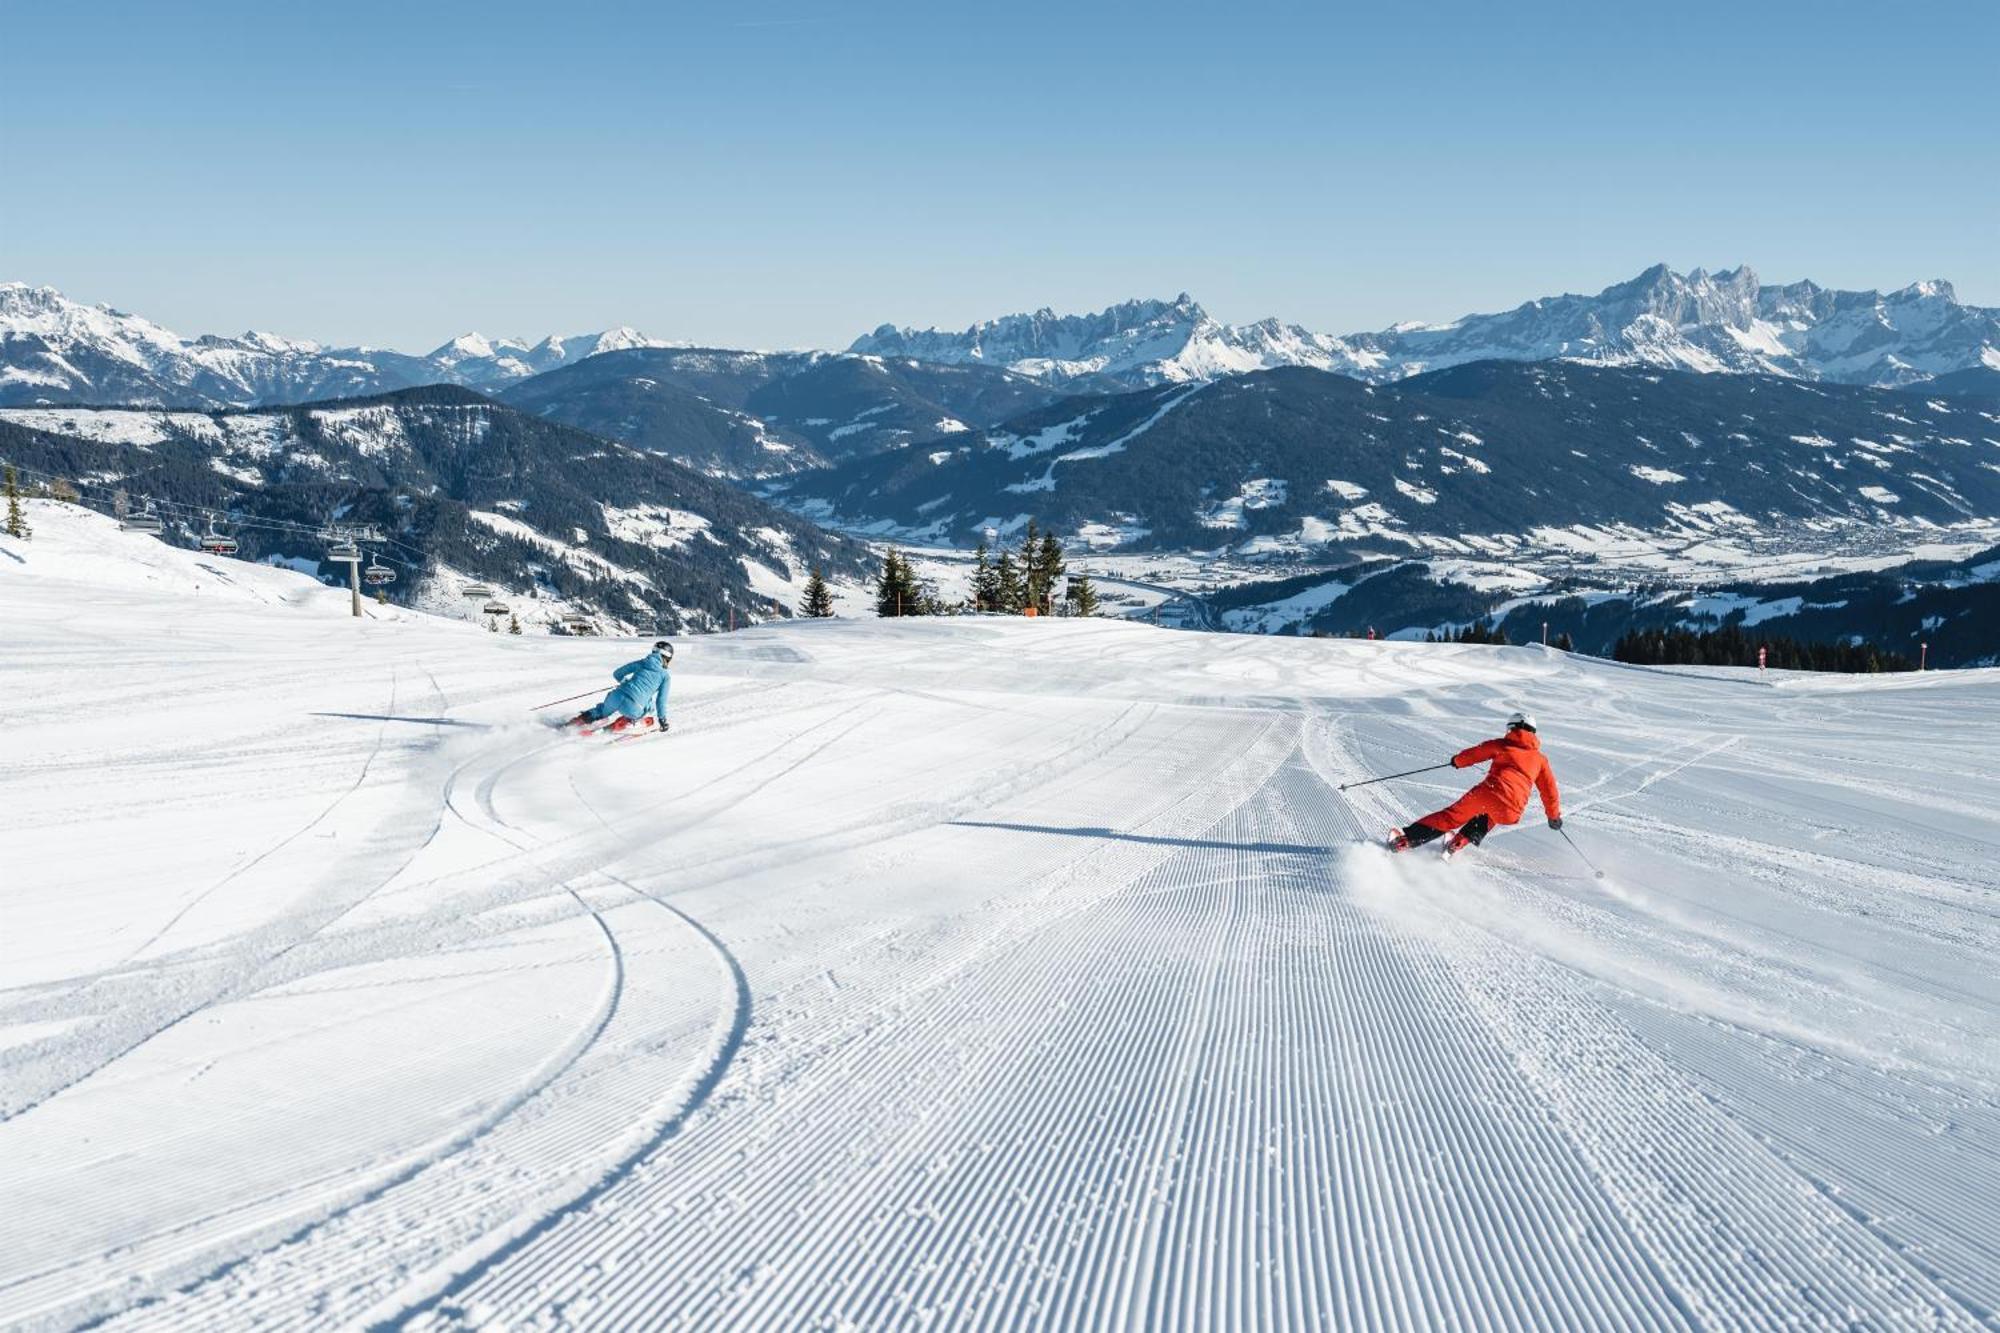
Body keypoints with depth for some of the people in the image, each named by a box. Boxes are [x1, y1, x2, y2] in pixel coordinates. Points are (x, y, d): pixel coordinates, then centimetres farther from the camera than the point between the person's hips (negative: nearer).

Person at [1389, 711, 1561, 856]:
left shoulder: (1501, 745, 17)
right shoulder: (1540, 759, 23)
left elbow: (1473, 754, 21)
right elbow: (1550, 789, 28)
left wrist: (1457, 760, 43)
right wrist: (1555, 816, 42)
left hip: (1488, 791, -2)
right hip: (1510, 813, 2)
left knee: (1451, 816, 10)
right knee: (1490, 815, 35)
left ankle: (1406, 839, -1)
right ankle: (1460, 842, 15)